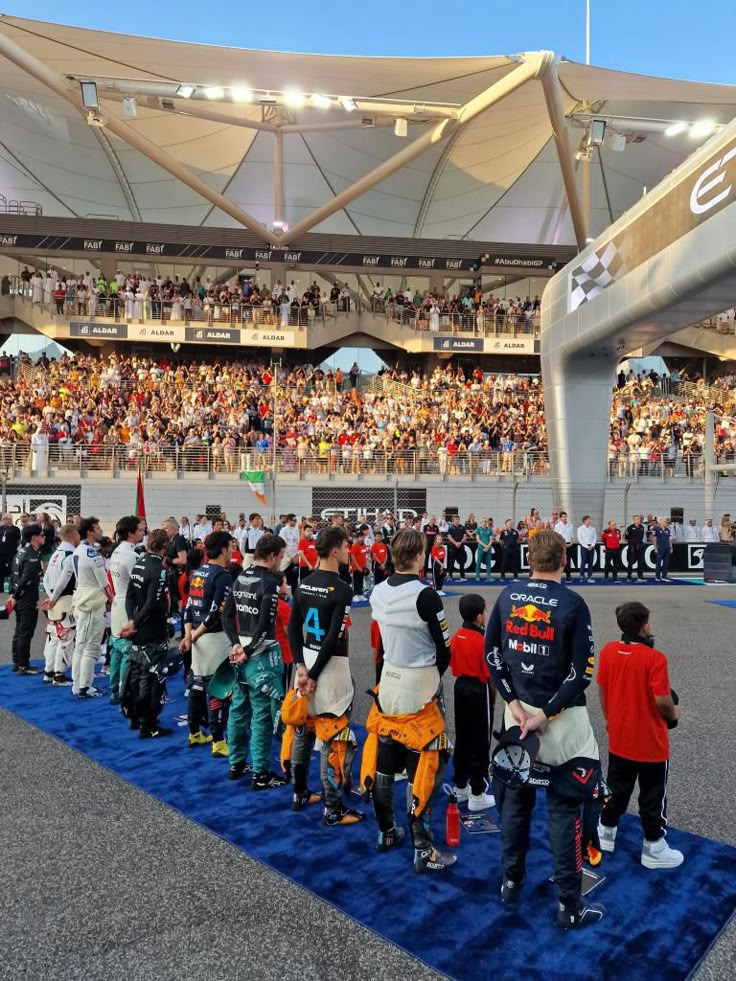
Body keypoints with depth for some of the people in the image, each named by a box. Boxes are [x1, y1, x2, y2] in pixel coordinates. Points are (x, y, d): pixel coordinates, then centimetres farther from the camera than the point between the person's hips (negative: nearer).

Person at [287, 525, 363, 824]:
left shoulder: (303, 585, 4)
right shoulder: (342, 590, -17)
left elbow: (293, 629, 4)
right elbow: (333, 638, -21)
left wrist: (301, 666, 0)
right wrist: (314, 675, -14)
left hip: (306, 660, 8)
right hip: (330, 667, -8)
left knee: (303, 731, 19)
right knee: (333, 739, 2)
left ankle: (300, 794, 34)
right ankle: (333, 809, 12)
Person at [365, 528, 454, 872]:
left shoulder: (378, 593, -1)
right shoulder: (425, 595, -20)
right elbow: (444, 650, -14)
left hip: (388, 685, 7)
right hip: (420, 691, -6)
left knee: (384, 762, 17)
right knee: (424, 769, 4)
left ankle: (386, 832, 34)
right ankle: (423, 851, 12)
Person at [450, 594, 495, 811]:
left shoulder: (456, 637, 1)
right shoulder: (483, 641, -20)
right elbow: (490, 674, -16)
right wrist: (494, 693, -1)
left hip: (461, 687, 7)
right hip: (479, 690, -7)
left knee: (462, 738, 17)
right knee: (480, 743, 4)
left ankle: (460, 787, 28)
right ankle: (477, 794, 11)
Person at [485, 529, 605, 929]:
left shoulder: (508, 597, -1)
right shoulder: (573, 604, -14)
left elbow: (491, 652, 2)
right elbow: (582, 671, -15)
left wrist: (513, 700, -1)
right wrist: (547, 714, -11)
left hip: (517, 710, 4)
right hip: (561, 719, -4)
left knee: (515, 798, 18)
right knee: (563, 809, 8)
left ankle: (511, 885, 33)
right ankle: (569, 906, 20)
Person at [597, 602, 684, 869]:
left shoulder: (608, 651, -7)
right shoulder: (654, 658, -23)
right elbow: (661, 700, -23)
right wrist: (673, 713, 0)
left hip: (619, 738, 5)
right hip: (650, 742, -5)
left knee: (616, 788, 22)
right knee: (653, 795, 13)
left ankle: (606, 833, 36)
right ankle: (653, 848, 27)